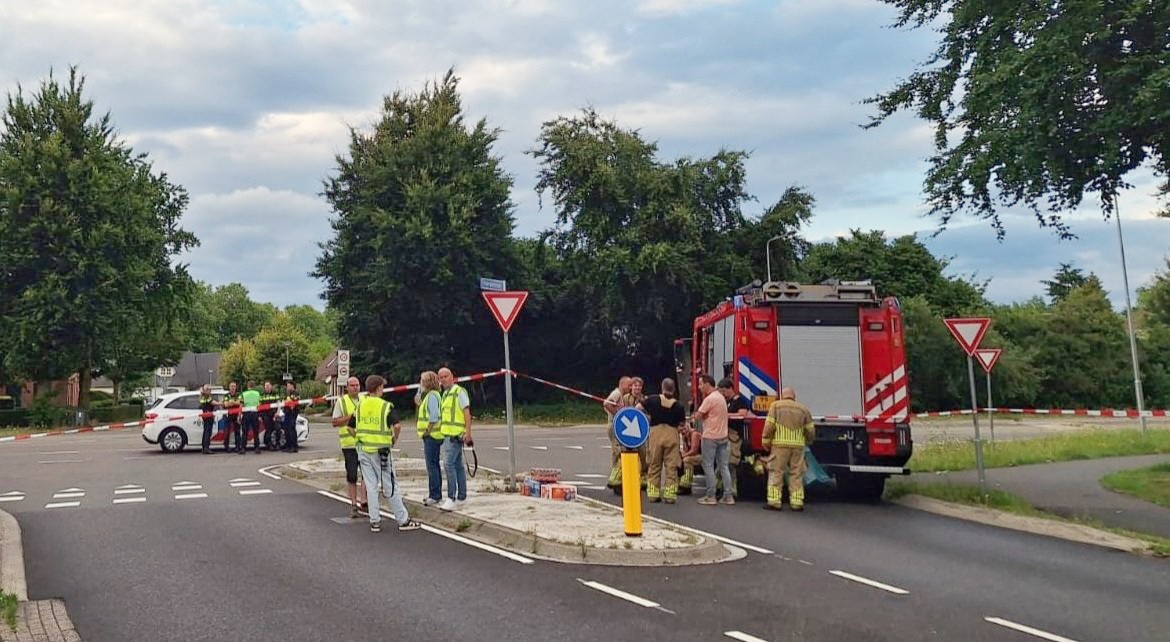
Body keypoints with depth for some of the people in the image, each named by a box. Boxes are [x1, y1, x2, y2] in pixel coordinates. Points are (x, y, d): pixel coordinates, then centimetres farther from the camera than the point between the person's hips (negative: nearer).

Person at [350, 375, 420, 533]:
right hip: (381, 451, -4)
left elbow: (350, 428, 9)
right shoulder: (386, 406, -9)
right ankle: (403, 520, 8)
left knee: (370, 487, 10)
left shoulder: (359, 406, 6)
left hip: (363, 451, 4)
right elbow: (396, 426, -21)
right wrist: (394, 439, -5)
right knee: (390, 487, 2)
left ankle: (374, 522, 11)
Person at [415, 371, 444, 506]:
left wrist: (427, 431, -18)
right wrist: (419, 403, 14)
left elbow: (434, 416, -22)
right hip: (432, 435, 11)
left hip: (431, 435, -11)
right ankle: (436, 494, 20)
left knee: (432, 465, -9)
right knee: (435, 465, 14)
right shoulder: (429, 395, 18)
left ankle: (435, 495, -8)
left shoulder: (432, 395, -14)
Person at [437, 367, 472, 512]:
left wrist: (468, 433, -20)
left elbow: (466, 412, -14)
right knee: (458, 465, 11)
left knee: (449, 463, -13)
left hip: (455, 435, -9)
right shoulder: (445, 394, 19)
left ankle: (451, 498, -13)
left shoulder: (459, 391, -8)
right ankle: (461, 498, 16)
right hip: (448, 434, 9)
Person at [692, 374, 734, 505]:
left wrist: (698, 417, 4)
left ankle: (710, 496, 1)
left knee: (708, 466, 0)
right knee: (723, 466, 9)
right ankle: (728, 496, 9)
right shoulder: (721, 397, 14)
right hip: (722, 436, 8)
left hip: (710, 437, -8)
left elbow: (697, 417, -15)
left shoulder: (709, 399, -15)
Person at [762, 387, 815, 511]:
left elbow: (769, 425, -5)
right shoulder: (803, 408, 12)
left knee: (776, 472, 1)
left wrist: (766, 442, 3)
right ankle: (797, 502, 6)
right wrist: (808, 441, 29)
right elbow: (810, 429, 12)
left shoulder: (776, 405, 5)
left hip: (779, 444, -2)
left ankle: (774, 501, -3)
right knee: (796, 473, 7)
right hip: (798, 445, 2)